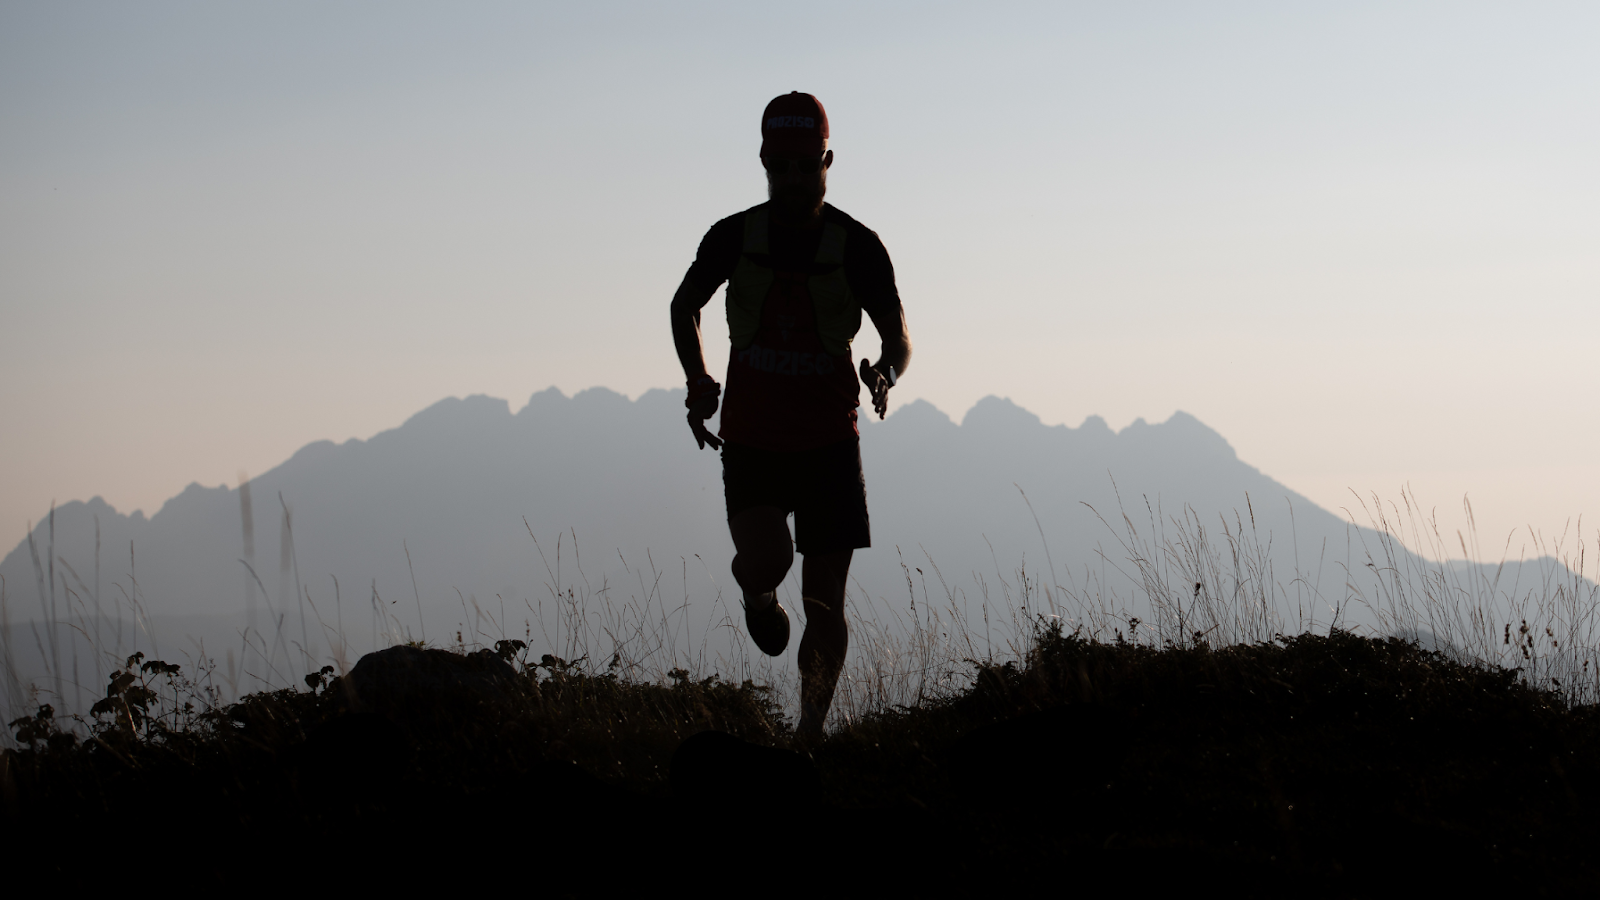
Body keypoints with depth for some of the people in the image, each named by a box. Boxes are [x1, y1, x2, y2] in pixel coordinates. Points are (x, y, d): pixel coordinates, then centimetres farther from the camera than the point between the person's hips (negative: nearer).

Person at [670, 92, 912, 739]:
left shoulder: (858, 247, -7)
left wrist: (885, 375, -25)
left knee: (825, 603, -2)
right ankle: (757, 596, 14)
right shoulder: (733, 237, -4)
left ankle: (811, 733, 14)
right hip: (752, 439, 0)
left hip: (830, 443, 0)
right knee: (764, 562, -24)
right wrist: (697, 381, -2)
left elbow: (899, 339, -1)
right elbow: (685, 305, 14)